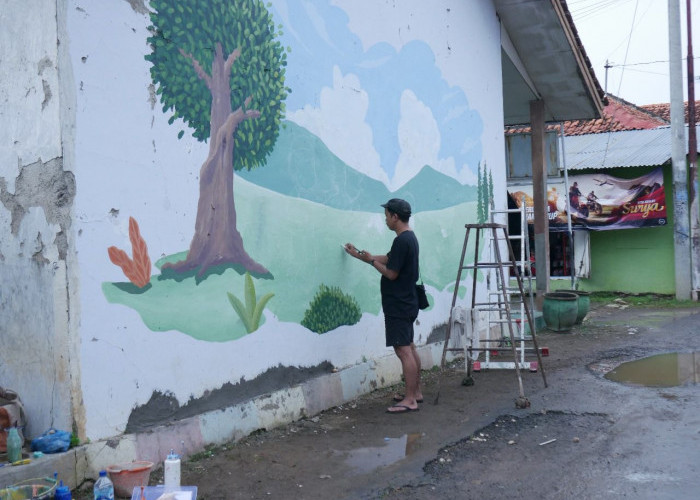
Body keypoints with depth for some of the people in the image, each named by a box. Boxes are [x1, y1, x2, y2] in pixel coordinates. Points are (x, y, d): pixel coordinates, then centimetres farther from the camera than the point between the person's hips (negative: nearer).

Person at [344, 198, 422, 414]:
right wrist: (359, 254, 26)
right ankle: (415, 392, 24)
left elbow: (391, 273, -19)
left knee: (403, 350, -8)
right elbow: (388, 259, 22)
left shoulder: (401, 241, -19)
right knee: (409, 347, 15)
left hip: (398, 305, -11)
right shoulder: (410, 238, 13)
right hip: (406, 303, 11)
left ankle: (410, 400, -6)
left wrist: (371, 260, -5)